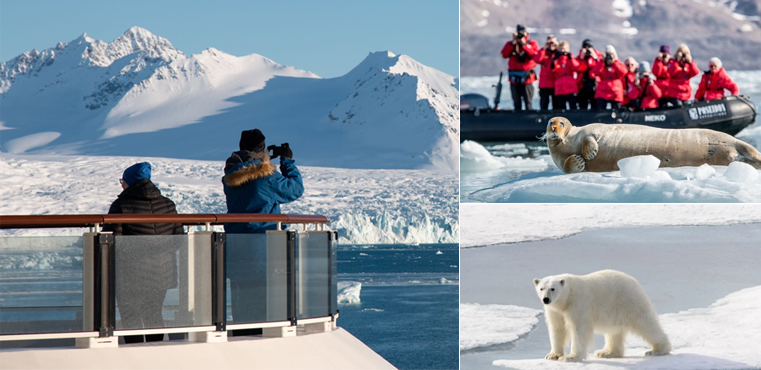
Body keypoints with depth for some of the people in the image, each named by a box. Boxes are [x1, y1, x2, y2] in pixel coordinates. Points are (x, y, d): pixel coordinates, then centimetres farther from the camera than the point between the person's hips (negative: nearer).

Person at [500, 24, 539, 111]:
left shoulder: (532, 44, 4)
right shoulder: (510, 44, 10)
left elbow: (535, 55, -14)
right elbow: (504, 54, -7)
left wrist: (524, 45, -15)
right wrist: (513, 43, -11)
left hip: (527, 77, -3)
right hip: (514, 77, 3)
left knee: (528, 102, -4)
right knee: (516, 103, 7)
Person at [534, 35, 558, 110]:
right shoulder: (544, 53, 9)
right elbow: (537, 60, -12)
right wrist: (544, 49, -11)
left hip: (556, 83, 0)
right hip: (544, 83, 0)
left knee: (556, 104, 4)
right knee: (544, 104, 0)